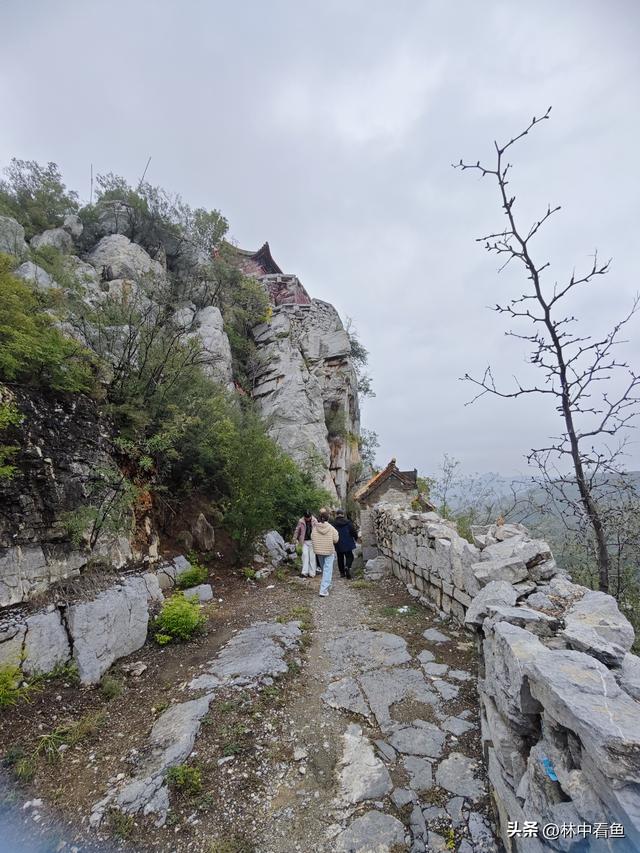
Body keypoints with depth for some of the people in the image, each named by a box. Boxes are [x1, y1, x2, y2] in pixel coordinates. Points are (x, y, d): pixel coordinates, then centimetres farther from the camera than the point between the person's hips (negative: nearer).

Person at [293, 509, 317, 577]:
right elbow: (297, 530, 7)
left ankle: (312, 573, 10)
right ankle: (305, 572, -2)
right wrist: (295, 539, 8)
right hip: (304, 541, 1)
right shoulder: (301, 521, -4)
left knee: (312, 556, 2)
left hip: (312, 541, -1)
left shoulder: (315, 521, -5)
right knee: (305, 555, -7)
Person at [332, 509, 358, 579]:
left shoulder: (333, 523, -5)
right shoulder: (348, 522, -7)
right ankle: (347, 567, -19)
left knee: (340, 558, 13)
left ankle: (342, 572, 16)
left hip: (338, 545, 2)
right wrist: (356, 538, 14)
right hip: (347, 543, -1)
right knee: (349, 556, 8)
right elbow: (353, 531, -4)